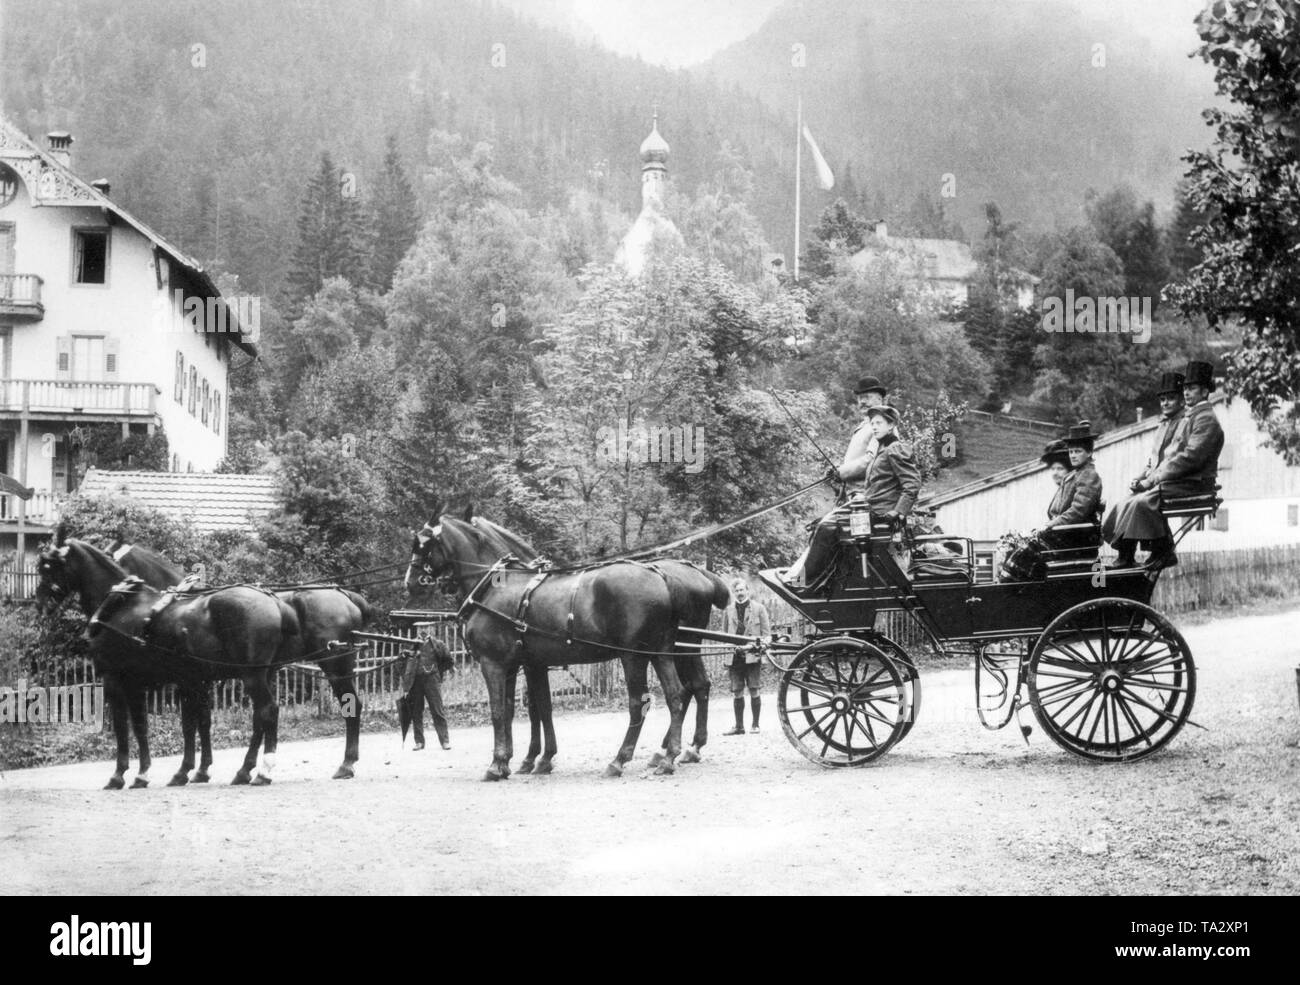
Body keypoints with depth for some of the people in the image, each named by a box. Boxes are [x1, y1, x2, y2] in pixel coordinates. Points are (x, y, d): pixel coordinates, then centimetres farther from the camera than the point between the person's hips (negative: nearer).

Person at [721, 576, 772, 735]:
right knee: (737, 692, 3)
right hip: (734, 656, 3)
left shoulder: (759, 608, 1)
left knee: (754, 691, 0)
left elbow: (766, 633, 1)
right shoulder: (729, 610, 9)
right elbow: (724, 634, 14)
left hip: (753, 656, -3)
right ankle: (739, 726, 9)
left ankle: (755, 724, 10)